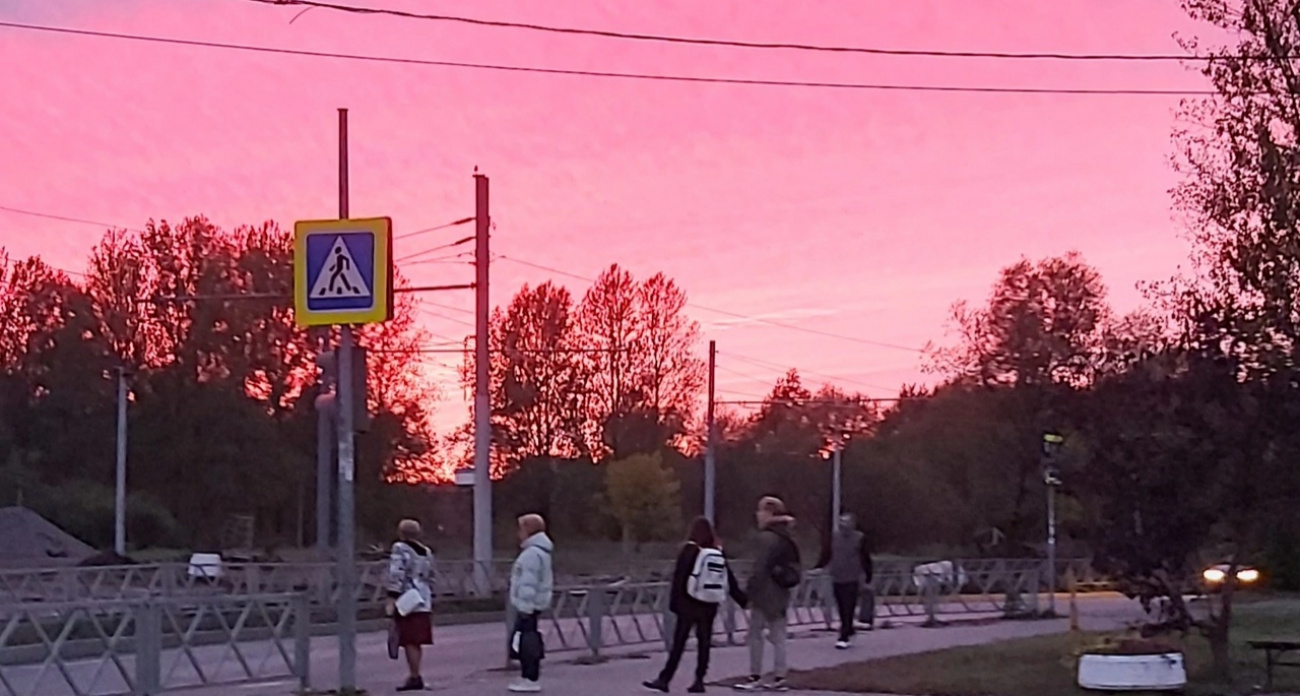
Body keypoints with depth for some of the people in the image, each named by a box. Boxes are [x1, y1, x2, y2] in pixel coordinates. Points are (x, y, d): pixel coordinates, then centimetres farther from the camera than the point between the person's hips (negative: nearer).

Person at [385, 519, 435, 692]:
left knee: (410, 641, -6)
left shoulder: (400, 549, -8)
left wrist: (391, 598, -17)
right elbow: (430, 578, 20)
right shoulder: (427, 552, 15)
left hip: (407, 602, -8)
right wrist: (429, 598, 26)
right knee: (417, 642, 14)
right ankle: (415, 675, 19)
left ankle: (415, 677, -7)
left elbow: (396, 575, -17)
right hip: (423, 603, 8)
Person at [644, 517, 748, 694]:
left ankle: (664, 679, -4)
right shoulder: (719, 553, 8)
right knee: (704, 643, 9)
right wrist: (744, 601, 16)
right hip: (710, 605, 4)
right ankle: (699, 681, 7)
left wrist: (674, 602, -8)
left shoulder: (690, 551, -7)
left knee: (678, 643, -4)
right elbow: (730, 581, 10)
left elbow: (679, 578, -11)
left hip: (690, 604, -4)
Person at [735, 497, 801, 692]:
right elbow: (791, 567, 16)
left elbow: (760, 568, -19)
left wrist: (750, 590, -14)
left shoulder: (767, 537, -14)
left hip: (765, 593, -9)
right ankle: (779, 678, 9)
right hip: (781, 593, 9)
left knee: (755, 635, 0)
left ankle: (755, 678, 2)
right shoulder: (785, 538, 13)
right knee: (778, 636, 9)